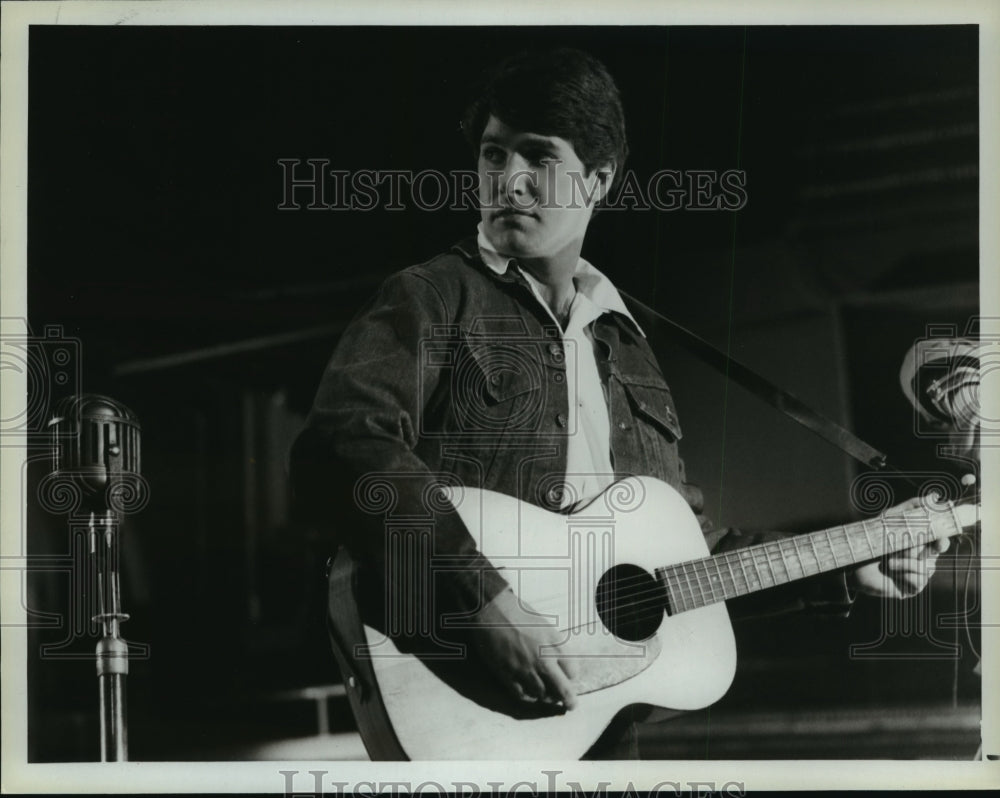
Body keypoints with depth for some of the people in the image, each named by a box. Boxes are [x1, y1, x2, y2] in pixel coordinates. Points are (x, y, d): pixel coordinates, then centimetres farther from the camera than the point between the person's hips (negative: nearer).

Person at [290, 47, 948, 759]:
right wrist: (486, 601, -26)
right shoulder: (433, 299, -1)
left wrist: (845, 572, 21)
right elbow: (339, 447, -19)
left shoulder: (622, 339, 20)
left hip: (602, 709, 5)